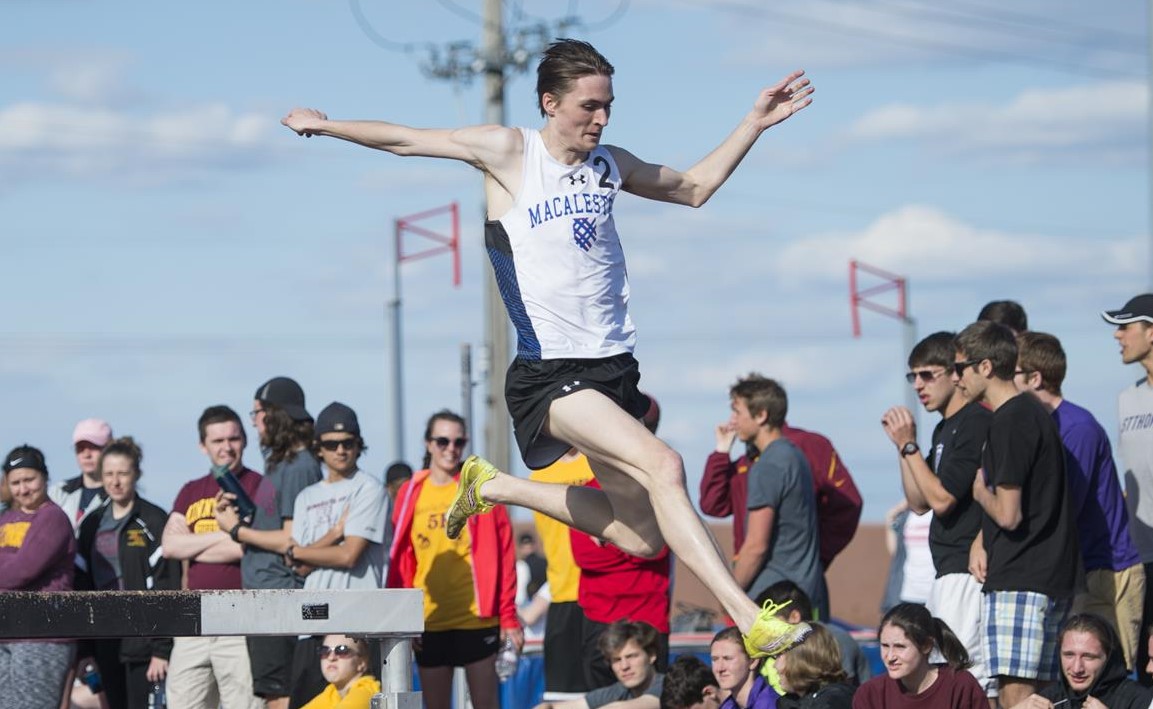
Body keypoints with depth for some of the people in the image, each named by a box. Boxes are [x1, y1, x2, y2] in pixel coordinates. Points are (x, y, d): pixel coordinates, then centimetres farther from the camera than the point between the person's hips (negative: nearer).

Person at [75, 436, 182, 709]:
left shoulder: (153, 522, -5)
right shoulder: (93, 525, 14)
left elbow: (167, 587, -10)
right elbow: (83, 585, 14)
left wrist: (162, 649, -16)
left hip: (143, 643, -6)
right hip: (107, 644, 6)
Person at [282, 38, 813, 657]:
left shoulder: (610, 165, 11)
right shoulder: (508, 152, -4)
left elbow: (696, 188, 24)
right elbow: (405, 141, 3)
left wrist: (755, 123, 18)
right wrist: (325, 124, 0)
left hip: (613, 367, 7)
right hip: (549, 372, -7)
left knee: (640, 539, 4)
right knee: (662, 466, -27)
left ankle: (494, 486, 24)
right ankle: (749, 620, -32)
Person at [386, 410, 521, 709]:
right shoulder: (411, 493, 7)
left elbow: (503, 556, -1)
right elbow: (401, 561, 8)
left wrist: (508, 617, -5)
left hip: (477, 618, -3)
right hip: (429, 623, 3)